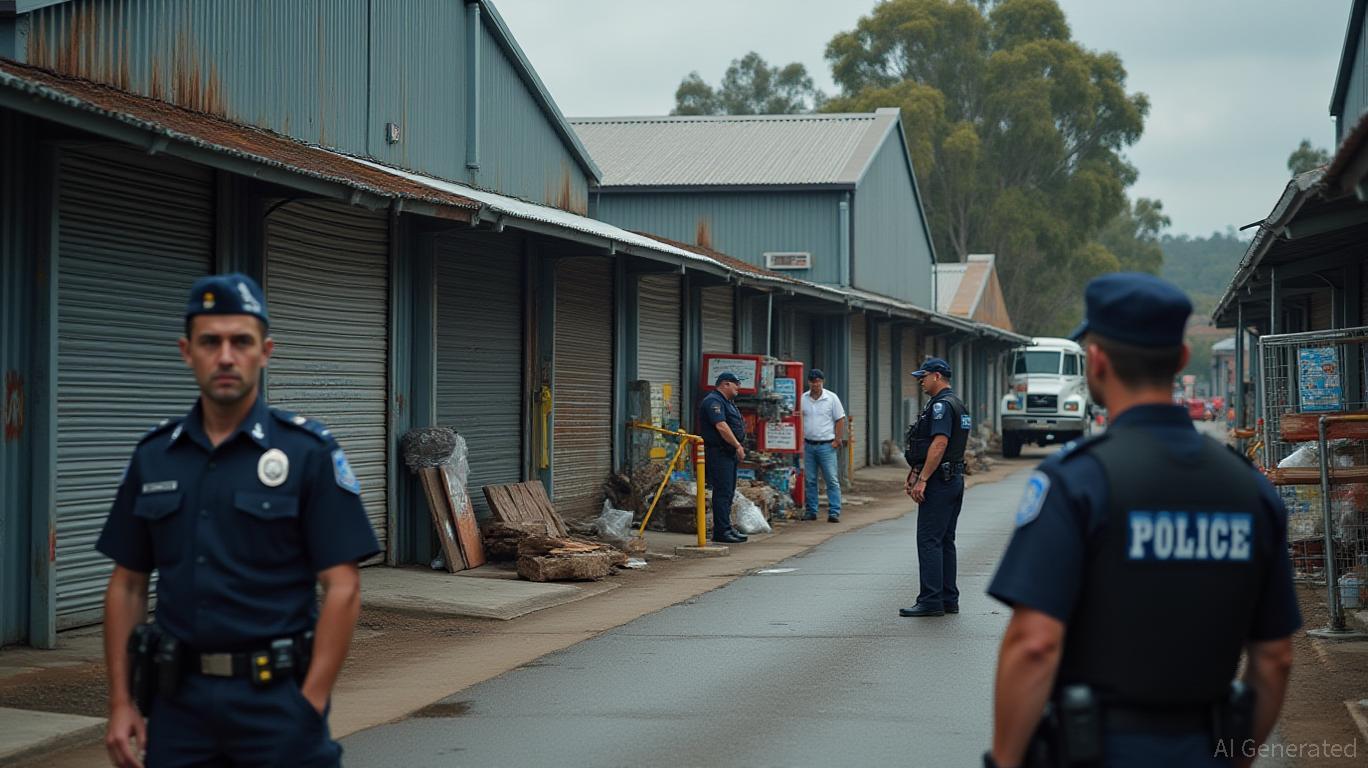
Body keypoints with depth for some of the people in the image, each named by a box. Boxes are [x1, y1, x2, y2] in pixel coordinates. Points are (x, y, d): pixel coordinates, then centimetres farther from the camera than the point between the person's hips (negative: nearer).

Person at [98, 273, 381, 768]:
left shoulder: (308, 451, -6)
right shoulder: (153, 456, 7)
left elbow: (342, 588, -9)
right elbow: (128, 585, 11)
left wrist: (309, 706, -14)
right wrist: (121, 701, 4)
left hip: (275, 695, -4)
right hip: (179, 699, 4)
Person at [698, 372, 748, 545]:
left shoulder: (727, 402, 21)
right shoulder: (713, 401, -14)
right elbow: (721, 427, -23)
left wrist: (738, 446, 15)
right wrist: (737, 445, -21)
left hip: (729, 453, 11)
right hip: (718, 453, -11)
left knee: (728, 492, 13)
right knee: (723, 492, -11)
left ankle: (725, 527, 19)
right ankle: (722, 532, -12)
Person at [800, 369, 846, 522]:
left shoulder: (831, 398, -1)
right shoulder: (803, 399, 5)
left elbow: (840, 420, 1)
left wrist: (837, 440, -6)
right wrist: (799, 441, 3)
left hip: (826, 445, -3)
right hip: (808, 445, 3)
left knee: (832, 480, -5)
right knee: (809, 480, 6)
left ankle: (834, 512, -4)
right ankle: (811, 511, 14)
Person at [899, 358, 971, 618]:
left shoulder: (941, 405, -15)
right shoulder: (956, 404, 19)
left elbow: (939, 443, -24)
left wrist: (922, 479, -24)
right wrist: (914, 474, 21)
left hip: (939, 481, -10)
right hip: (955, 479, 10)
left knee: (929, 540, -8)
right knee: (945, 540, 13)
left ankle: (931, 601, -9)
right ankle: (948, 600, 15)